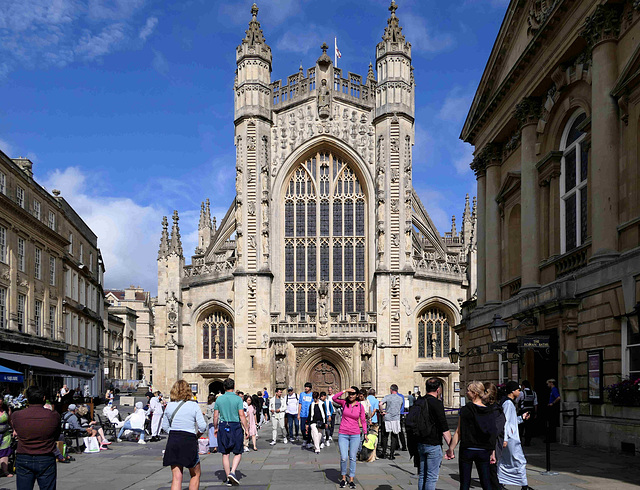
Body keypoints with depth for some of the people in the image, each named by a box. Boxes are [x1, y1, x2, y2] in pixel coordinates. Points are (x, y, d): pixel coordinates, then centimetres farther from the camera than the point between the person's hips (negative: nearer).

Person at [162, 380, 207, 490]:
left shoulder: (169, 406, 3)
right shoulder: (193, 405, -7)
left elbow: (165, 426, 11)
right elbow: (203, 426, -8)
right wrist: (197, 434, 11)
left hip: (173, 441, 3)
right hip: (189, 441, -3)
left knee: (176, 477, 5)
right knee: (195, 475, 15)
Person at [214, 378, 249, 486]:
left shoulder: (219, 399, 3)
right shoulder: (238, 399, -7)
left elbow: (215, 416, 5)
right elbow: (241, 415, -10)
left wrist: (215, 428, 17)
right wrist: (246, 428, -3)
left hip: (223, 427, 3)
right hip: (235, 426, -3)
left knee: (225, 454, 9)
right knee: (238, 453, 9)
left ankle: (228, 478, 12)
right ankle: (232, 472, -10)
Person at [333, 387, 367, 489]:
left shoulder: (360, 406, 0)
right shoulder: (344, 402, -1)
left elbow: (363, 420, 7)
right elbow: (334, 398, -19)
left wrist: (365, 433, 2)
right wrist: (345, 391, -22)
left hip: (355, 435, 1)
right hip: (343, 434, -1)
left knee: (352, 458, 5)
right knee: (343, 458, -6)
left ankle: (351, 480, 16)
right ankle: (343, 478, 15)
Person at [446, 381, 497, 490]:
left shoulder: (465, 410, -9)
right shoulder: (489, 412, 1)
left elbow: (458, 433, -8)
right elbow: (492, 434, 2)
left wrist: (451, 449, 1)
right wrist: (492, 453, 10)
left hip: (467, 450, -3)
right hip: (483, 452, 3)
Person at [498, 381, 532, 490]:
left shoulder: (510, 403, 16)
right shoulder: (508, 403, -15)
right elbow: (505, 421, -20)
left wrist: (522, 418, 15)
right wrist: (505, 438, -23)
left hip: (512, 437, 10)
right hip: (511, 438, -10)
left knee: (505, 461, 13)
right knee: (520, 461, -6)